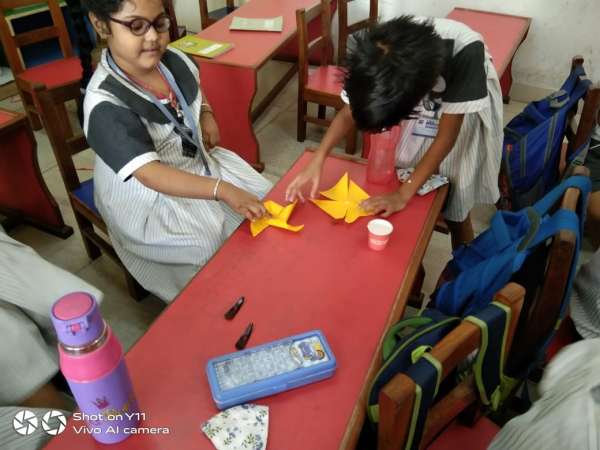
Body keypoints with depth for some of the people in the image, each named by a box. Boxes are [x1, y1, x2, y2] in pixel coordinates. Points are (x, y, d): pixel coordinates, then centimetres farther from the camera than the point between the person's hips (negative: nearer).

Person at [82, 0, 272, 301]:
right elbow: (150, 173, -36)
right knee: (215, 242, -21)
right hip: (148, 193, -7)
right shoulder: (105, 104, -28)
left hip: (197, 159, 7)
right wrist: (222, 190, -45)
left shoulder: (174, 60, -8)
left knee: (262, 197, 2)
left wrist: (206, 115, -5)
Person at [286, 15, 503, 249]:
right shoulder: (376, 55, -33)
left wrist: (403, 194, -32)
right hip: (421, 102, 3)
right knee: (409, 188, 5)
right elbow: (349, 112, -19)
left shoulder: (465, 51, -41)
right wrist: (317, 161, -32)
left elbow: (446, 137, -32)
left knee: (455, 208, 1)